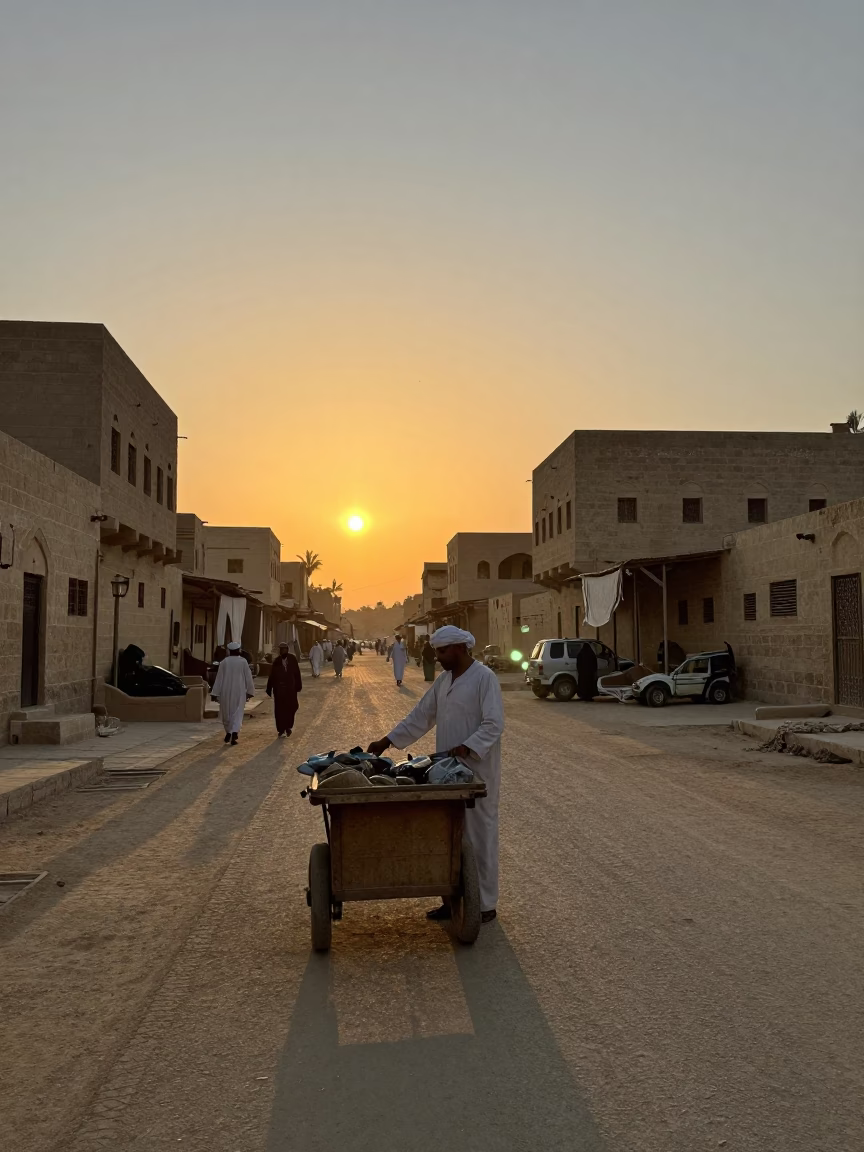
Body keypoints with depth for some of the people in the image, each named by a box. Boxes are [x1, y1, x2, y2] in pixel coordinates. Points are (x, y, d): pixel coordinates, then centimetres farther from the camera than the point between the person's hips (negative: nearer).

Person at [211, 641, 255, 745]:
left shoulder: (224, 662, -5)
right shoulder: (243, 662, -5)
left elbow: (219, 678, -4)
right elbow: (248, 677, -1)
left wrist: (215, 693, -1)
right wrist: (249, 691, 8)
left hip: (226, 691, 1)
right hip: (239, 691, -1)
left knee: (226, 713, 17)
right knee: (237, 713, -1)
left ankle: (228, 733, 24)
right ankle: (234, 733, -20)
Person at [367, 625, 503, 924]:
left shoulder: (485, 678, -12)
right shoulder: (443, 680, 12)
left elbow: (493, 725, -18)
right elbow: (421, 717, 16)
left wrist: (466, 747, -29)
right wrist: (387, 741, 11)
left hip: (477, 771, -8)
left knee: (479, 836, 1)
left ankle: (484, 905, 12)